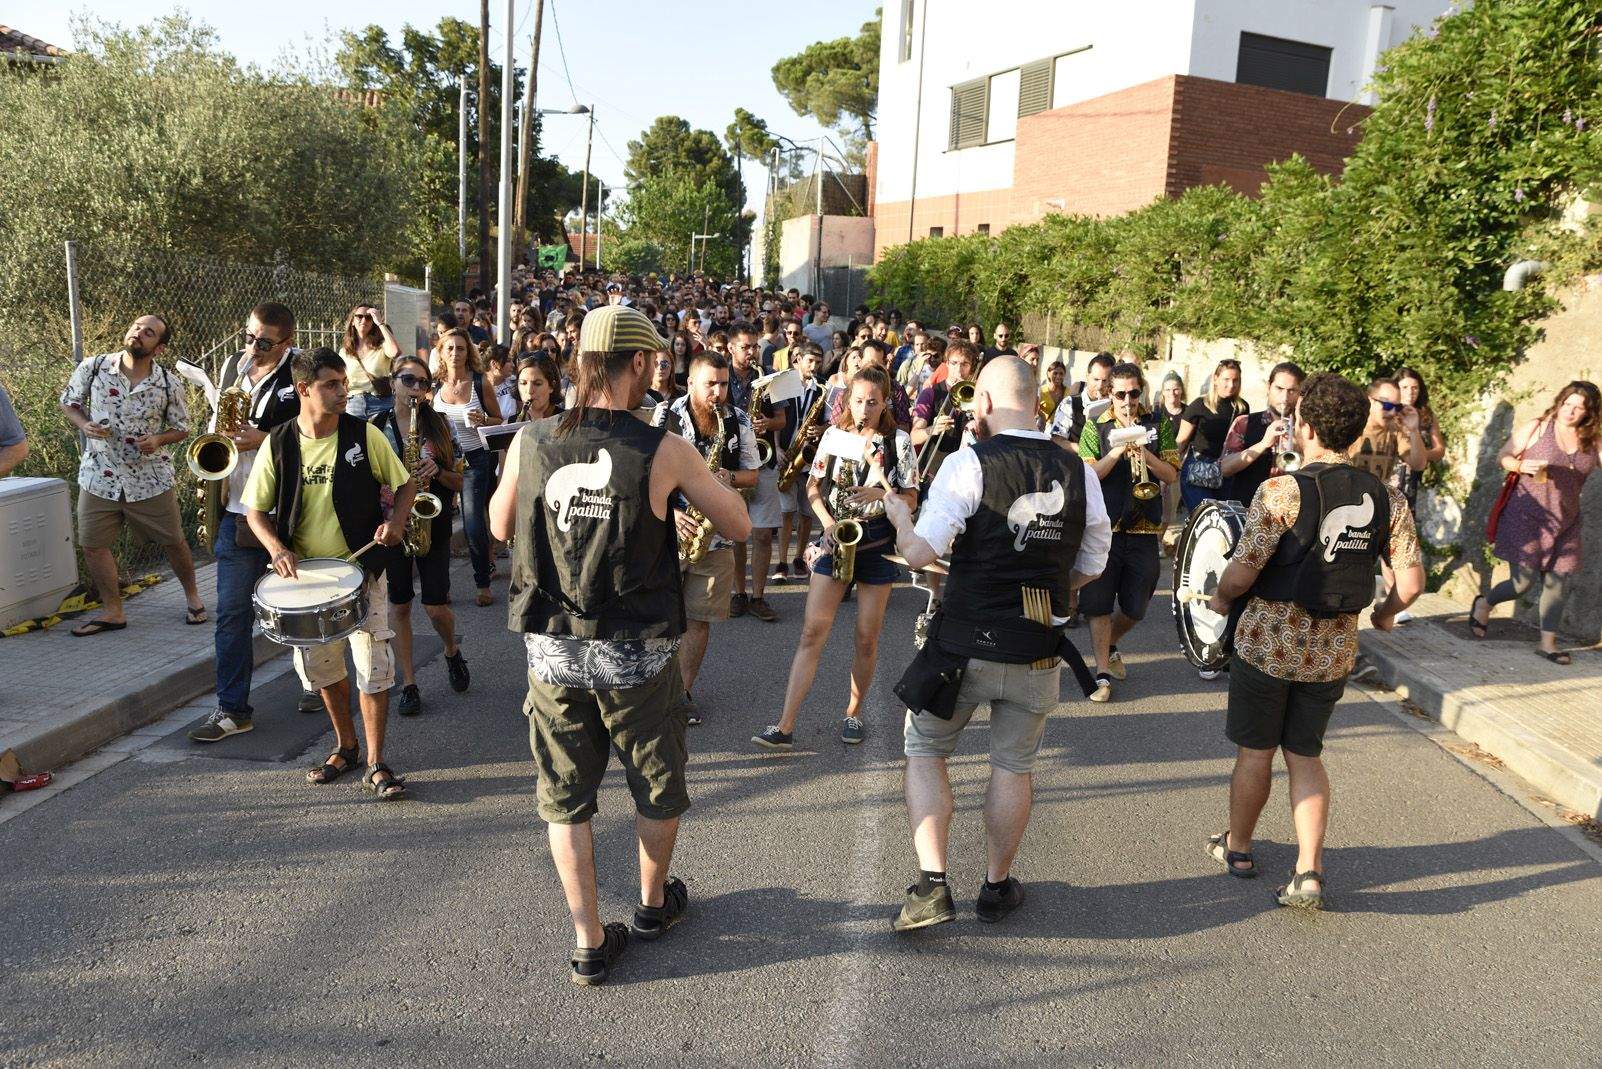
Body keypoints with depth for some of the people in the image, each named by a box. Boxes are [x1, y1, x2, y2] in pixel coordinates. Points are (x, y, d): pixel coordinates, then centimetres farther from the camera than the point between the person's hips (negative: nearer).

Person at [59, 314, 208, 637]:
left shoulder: (169, 384, -8)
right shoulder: (93, 368, -6)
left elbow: (181, 429, 4)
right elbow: (68, 403, 9)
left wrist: (158, 440, -16)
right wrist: (85, 425, -11)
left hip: (151, 479, -1)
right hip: (99, 476, 2)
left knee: (173, 542, 8)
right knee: (92, 546, 6)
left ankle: (192, 596, 31)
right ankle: (112, 612, 21)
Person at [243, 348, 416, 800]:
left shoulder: (365, 435, -9)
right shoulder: (279, 444, -5)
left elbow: (404, 485, 1)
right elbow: (255, 510, 2)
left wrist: (395, 521, -19)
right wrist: (277, 549, -17)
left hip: (362, 569, -3)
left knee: (373, 667, -4)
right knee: (320, 665, 15)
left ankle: (375, 764, 7)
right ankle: (346, 746, 35)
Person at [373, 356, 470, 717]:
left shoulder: (439, 426, 2)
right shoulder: (376, 427, 2)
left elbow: (458, 481, 3)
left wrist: (437, 471, -17)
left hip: (433, 525, -1)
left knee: (436, 606, -4)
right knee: (399, 604, 5)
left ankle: (452, 651, 29)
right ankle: (409, 683, 16)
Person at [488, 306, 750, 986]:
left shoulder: (531, 442, -5)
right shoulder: (664, 451, -15)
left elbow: (500, 526, 11)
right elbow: (738, 527, -4)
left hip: (552, 650, 2)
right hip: (637, 654, -2)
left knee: (565, 798, 16)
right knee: (657, 787, 22)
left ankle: (589, 943, 22)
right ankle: (654, 902, 43)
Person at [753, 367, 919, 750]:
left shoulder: (898, 441, -2)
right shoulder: (835, 435, 3)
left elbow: (911, 499, 0)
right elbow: (813, 487, 9)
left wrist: (880, 494, -19)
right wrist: (828, 522, -8)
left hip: (878, 543, -1)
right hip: (835, 541, 1)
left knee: (867, 638, 6)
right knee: (812, 632, -5)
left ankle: (853, 714, 26)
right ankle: (785, 726, -6)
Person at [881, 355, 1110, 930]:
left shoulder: (969, 464, -15)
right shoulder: (1079, 472, -1)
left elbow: (919, 552, -20)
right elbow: (1090, 567, 8)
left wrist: (897, 514, -1)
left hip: (966, 643, -3)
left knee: (925, 751, 15)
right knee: (1014, 765, 18)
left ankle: (932, 883, 7)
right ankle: (997, 886, 32)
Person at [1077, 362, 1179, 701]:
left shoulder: (1156, 425, 7)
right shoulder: (1096, 428, 1)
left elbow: (1171, 475, 1)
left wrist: (1146, 455, -16)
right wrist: (1117, 451, -21)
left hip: (1144, 530, 2)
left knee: (1135, 607, 11)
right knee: (1099, 605, 0)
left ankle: (1110, 646, 38)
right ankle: (1103, 674, 9)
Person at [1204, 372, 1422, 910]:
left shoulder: (1283, 491, -17)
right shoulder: (1387, 498, -1)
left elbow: (1242, 571, -19)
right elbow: (1412, 578, 0)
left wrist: (1221, 599, 2)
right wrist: (1384, 614, 19)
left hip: (1269, 640, -4)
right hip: (1336, 648, 4)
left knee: (1254, 751, 13)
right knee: (1305, 755, 16)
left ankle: (1237, 846, 32)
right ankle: (1309, 872, 8)